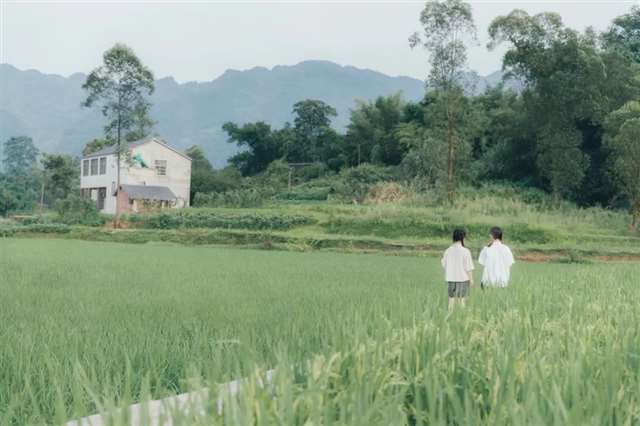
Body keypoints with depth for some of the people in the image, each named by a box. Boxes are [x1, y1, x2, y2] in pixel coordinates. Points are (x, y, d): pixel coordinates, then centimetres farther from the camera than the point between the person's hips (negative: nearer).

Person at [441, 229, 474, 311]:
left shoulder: (448, 251, -1)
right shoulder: (465, 251, -13)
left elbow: (444, 264, 7)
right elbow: (469, 267, -10)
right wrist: (471, 279, 0)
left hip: (451, 278, 4)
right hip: (463, 278, -3)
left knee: (451, 298, 11)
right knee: (461, 298, 4)